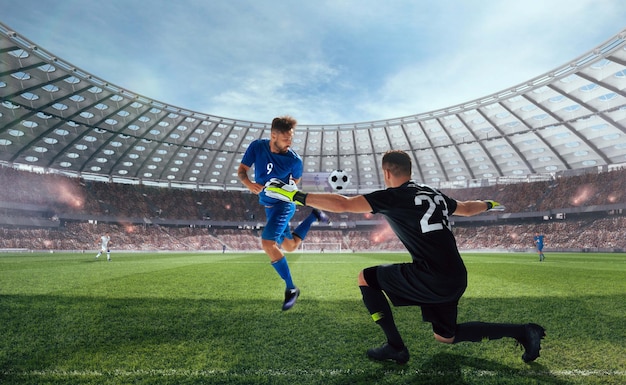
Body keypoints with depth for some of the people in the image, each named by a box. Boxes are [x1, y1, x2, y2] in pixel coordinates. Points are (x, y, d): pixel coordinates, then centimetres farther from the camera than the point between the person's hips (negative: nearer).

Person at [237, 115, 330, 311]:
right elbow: (241, 170, -8)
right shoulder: (257, 146, -13)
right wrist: (248, 183, -27)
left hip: (283, 204, -5)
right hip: (268, 205, 6)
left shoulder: (294, 160, -20)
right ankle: (313, 216, 39)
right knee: (290, 246, 18)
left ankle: (291, 288, -6)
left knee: (267, 244, -23)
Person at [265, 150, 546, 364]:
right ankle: (523, 332, 24)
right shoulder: (434, 194, 14)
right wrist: (489, 205, 54)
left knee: (366, 278, 6)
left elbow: (343, 204, -16)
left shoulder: (393, 196, -8)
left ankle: (396, 348, 10)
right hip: (457, 279, 8)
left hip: (431, 279, -8)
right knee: (446, 336, 27)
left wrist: (295, 196, -11)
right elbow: (466, 208, 31)